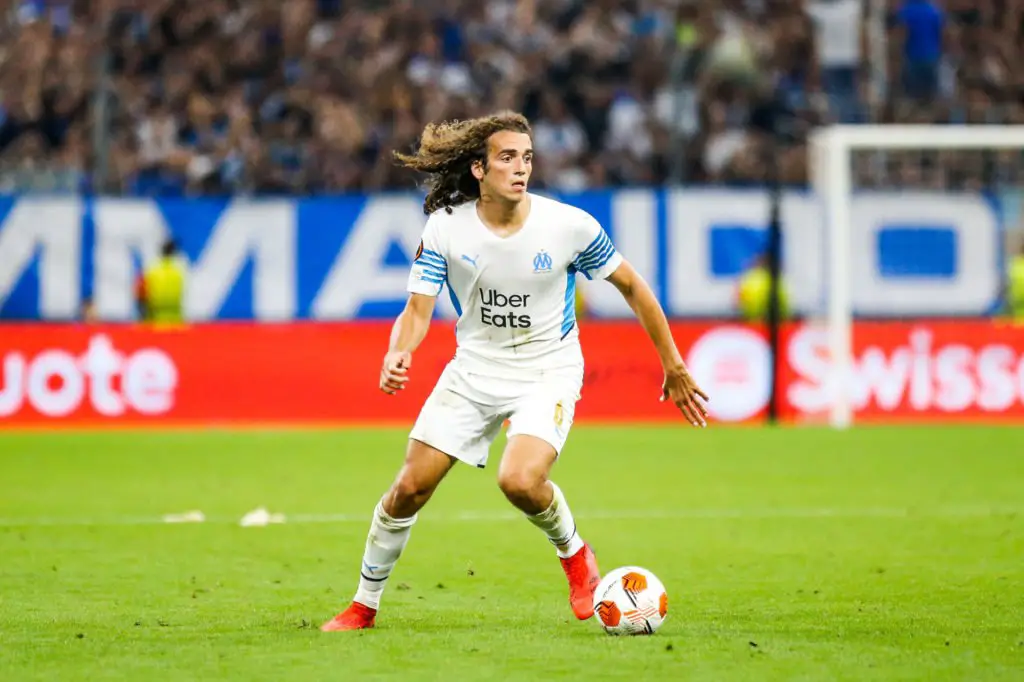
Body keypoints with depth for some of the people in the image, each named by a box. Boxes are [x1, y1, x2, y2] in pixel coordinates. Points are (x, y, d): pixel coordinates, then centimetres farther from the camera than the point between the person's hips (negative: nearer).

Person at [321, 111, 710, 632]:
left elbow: (631, 286, -2)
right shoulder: (445, 227, -13)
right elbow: (418, 309, -9)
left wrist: (673, 367, 2)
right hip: (475, 369, 3)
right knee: (409, 488, -2)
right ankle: (364, 605, 18)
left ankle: (574, 554, 5)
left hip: (548, 372, -3)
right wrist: (397, 355, -33)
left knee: (519, 481, -28)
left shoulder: (569, 225, -16)